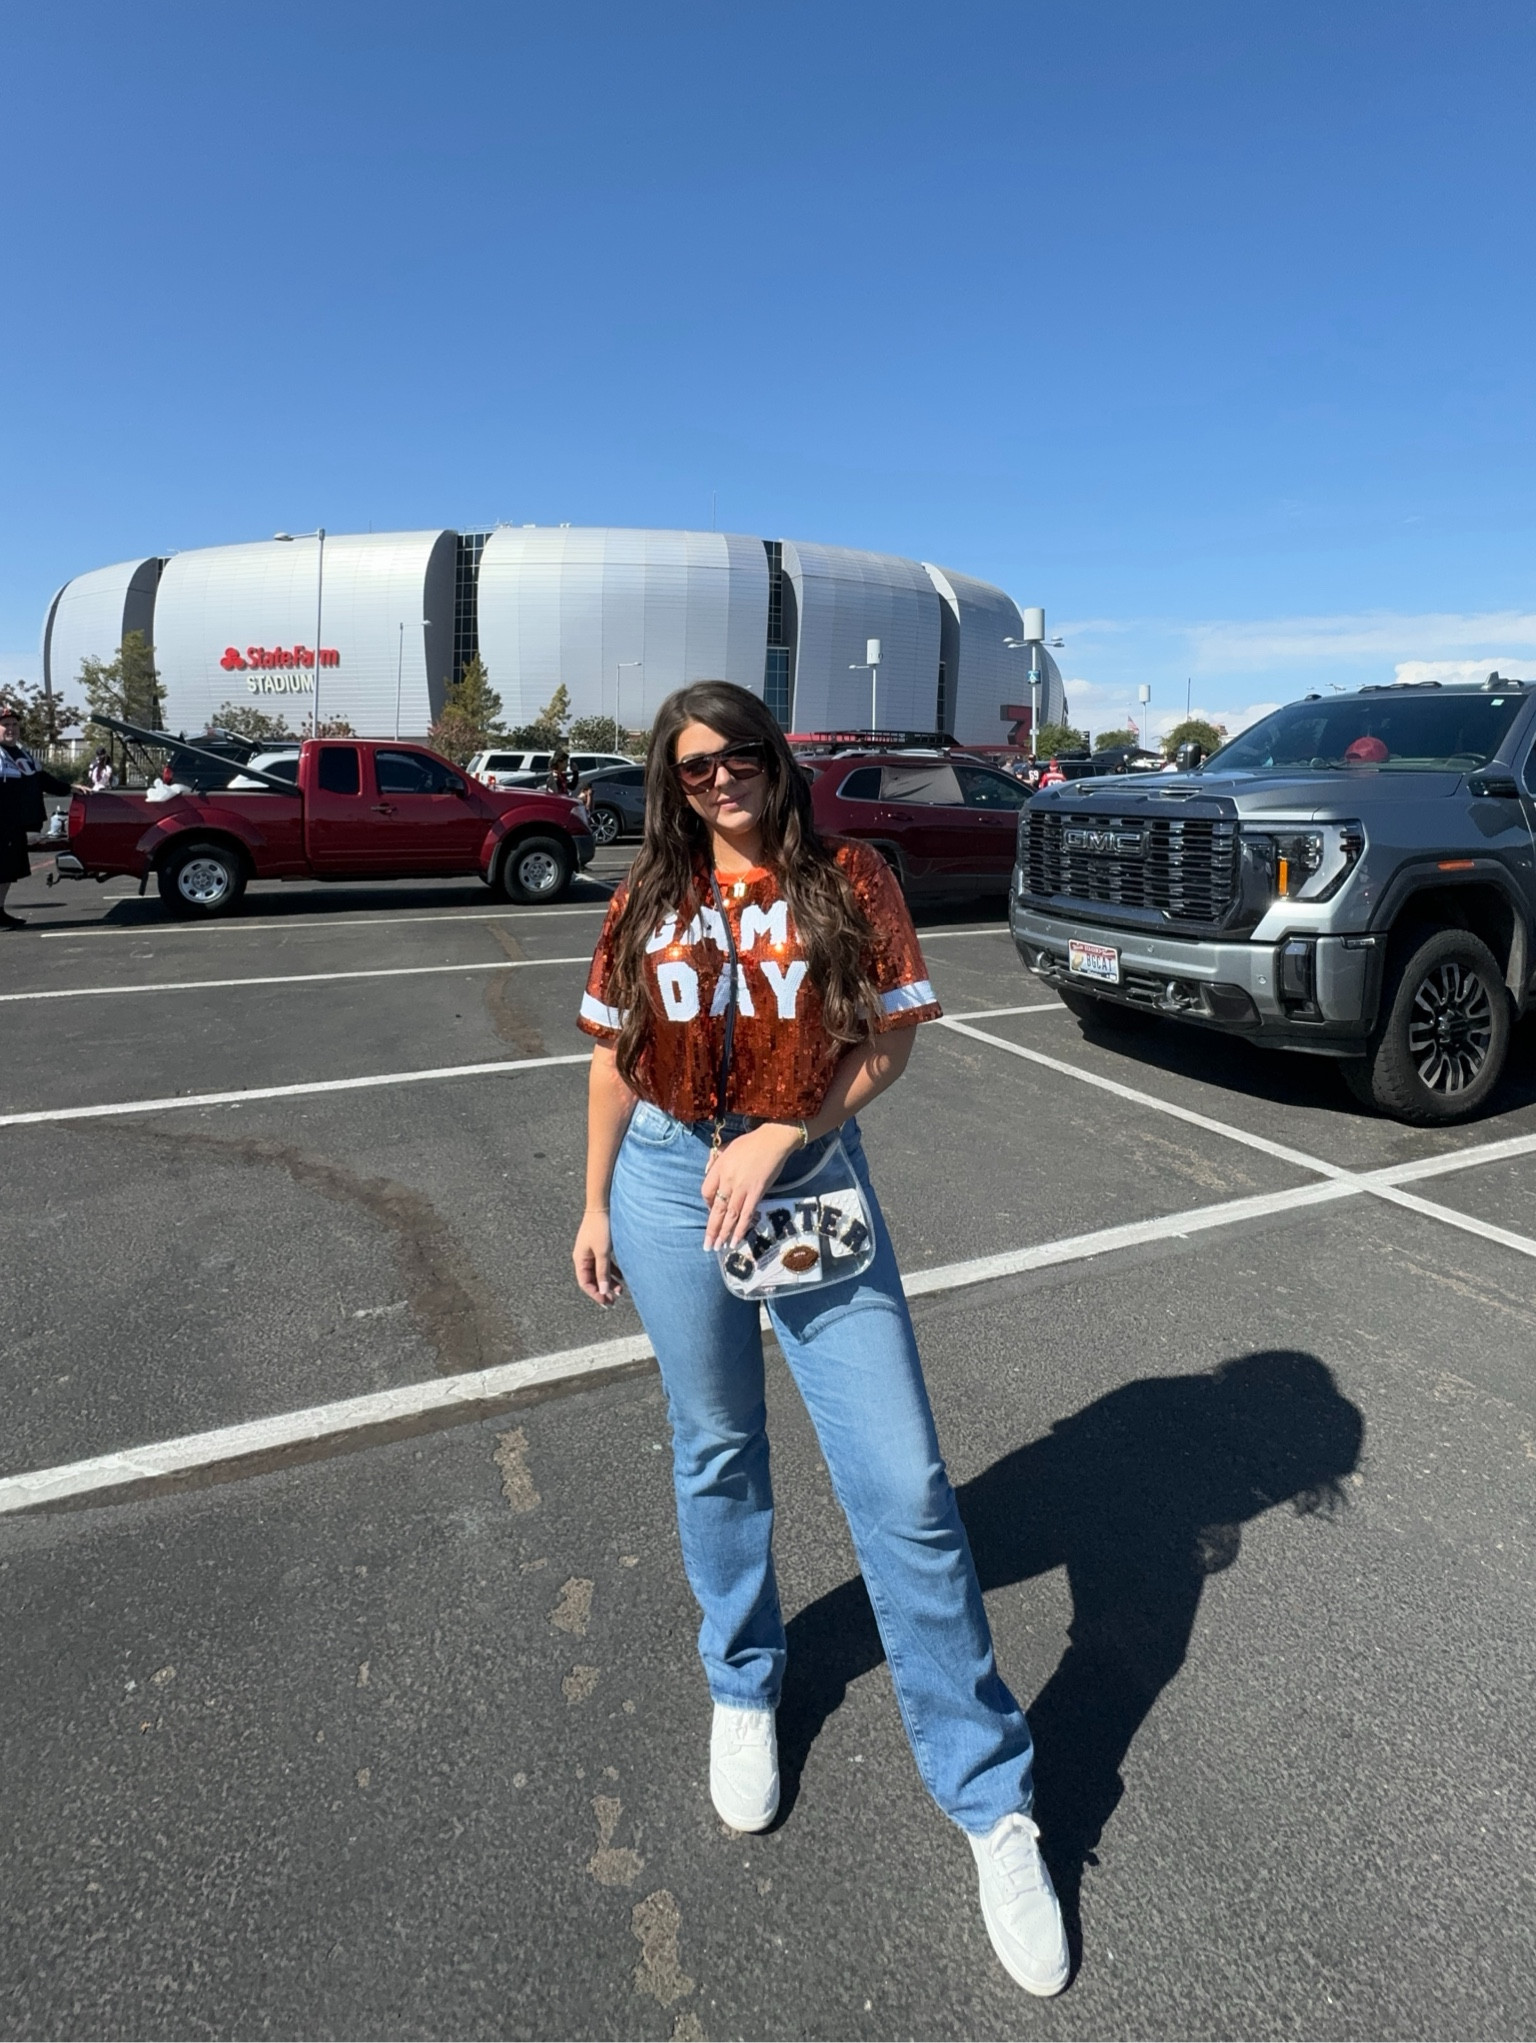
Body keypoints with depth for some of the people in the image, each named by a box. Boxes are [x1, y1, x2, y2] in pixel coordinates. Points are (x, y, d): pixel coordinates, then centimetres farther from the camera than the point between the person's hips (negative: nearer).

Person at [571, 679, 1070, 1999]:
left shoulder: (849, 880, -2)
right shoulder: (650, 898, 6)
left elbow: (890, 1039, -5)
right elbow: (615, 1054, 10)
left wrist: (779, 1137, -16)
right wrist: (596, 1204, 11)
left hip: (813, 1181, -2)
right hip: (671, 1188, 2)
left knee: (905, 1488, -1)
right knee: (718, 1455, 18)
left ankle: (994, 1802, 17)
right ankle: (743, 1689, 44)